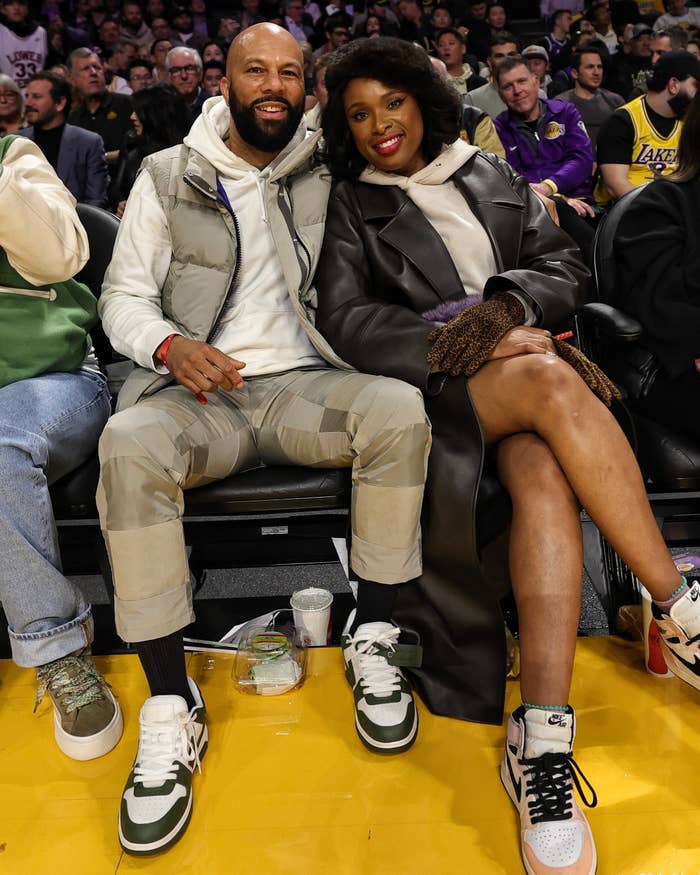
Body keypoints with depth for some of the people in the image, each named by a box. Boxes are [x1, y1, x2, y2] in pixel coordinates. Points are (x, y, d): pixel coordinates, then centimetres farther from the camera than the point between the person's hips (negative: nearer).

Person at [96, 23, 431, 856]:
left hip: (304, 383, 1)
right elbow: (124, 296, 9)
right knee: (129, 445, -33)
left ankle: (373, 641, -14)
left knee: (399, 408, -30)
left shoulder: (330, 176, 16)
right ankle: (171, 707, -22)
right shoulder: (167, 175, 13)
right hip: (199, 394, 0)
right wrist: (170, 346, -12)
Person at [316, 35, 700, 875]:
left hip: (526, 363, 3)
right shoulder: (347, 205, 12)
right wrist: (458, 343, -16)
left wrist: (504, 308, -10)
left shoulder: (495, 177, 22)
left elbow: (564, 266, 13)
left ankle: (540, 743, -36)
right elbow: (345, 320, -3)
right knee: (552, 384, -35)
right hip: (425, 385, -3)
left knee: (545, 475, -32)